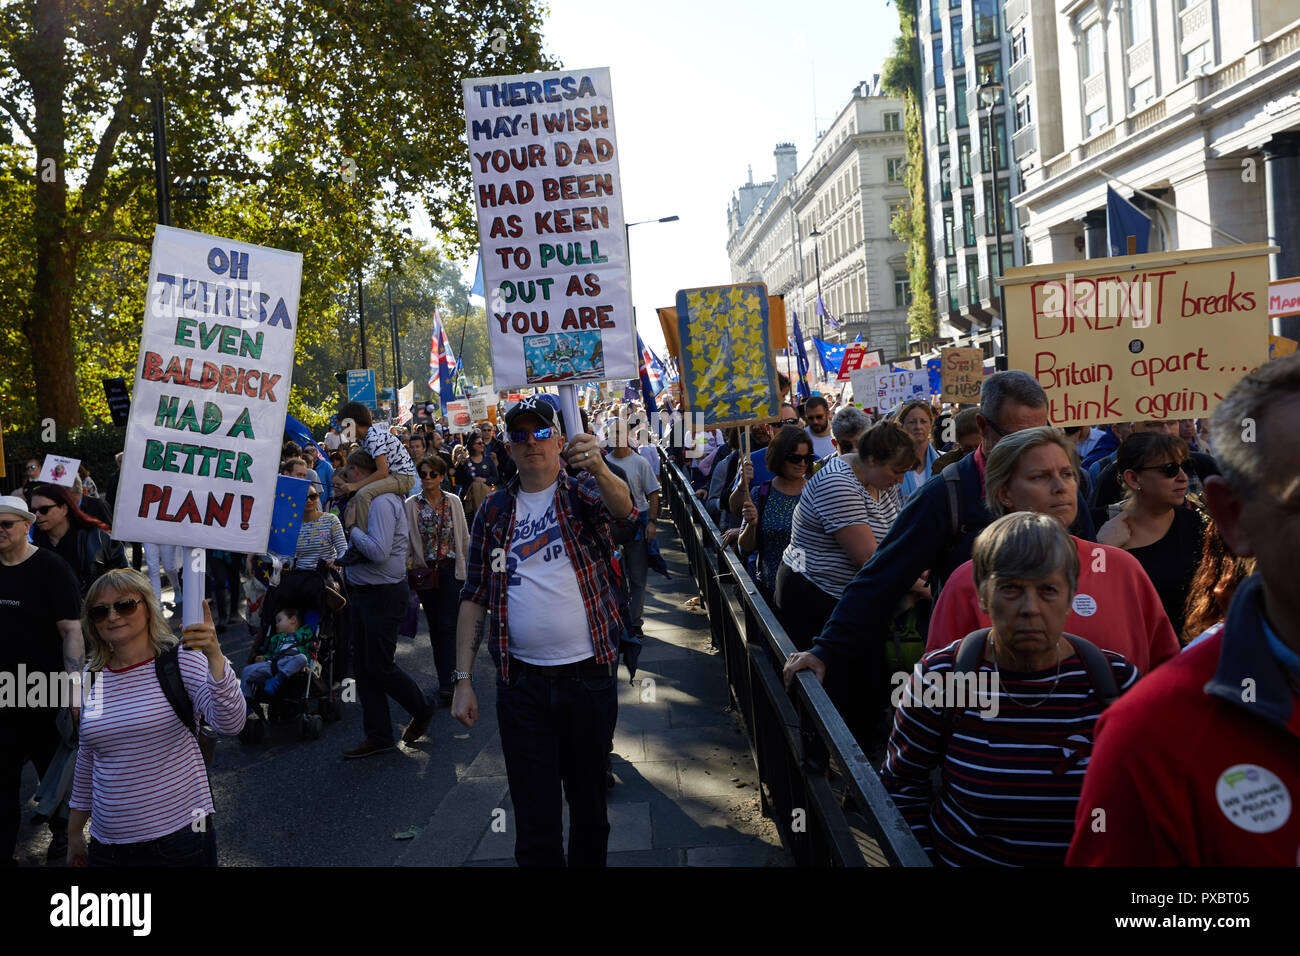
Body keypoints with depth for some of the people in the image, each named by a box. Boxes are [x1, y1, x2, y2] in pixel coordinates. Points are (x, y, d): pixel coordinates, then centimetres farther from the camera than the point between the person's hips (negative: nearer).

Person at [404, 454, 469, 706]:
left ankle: (447, 683, -10)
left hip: (451, 569, -2)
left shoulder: (453, 502, 2)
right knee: (435, 625, 10)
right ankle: (447, 677, 22)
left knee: (447, 625, -8)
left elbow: (464, 537, 7)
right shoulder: (411, 505, 2)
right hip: (424, 570, 2)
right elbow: (406, 541, 2)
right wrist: (404, 571, -3)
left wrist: (467, 567, 6)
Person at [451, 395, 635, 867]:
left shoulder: (583, 492, 0)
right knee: (535, 816, 6)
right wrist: (462, 680, 0)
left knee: (589, 802, 15)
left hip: (589, 676, -1)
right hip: (522, 683, 1)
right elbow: (474, 597, 6)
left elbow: (623, 509, -24)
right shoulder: (494, 511, 5)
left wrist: (599, 468, -45)